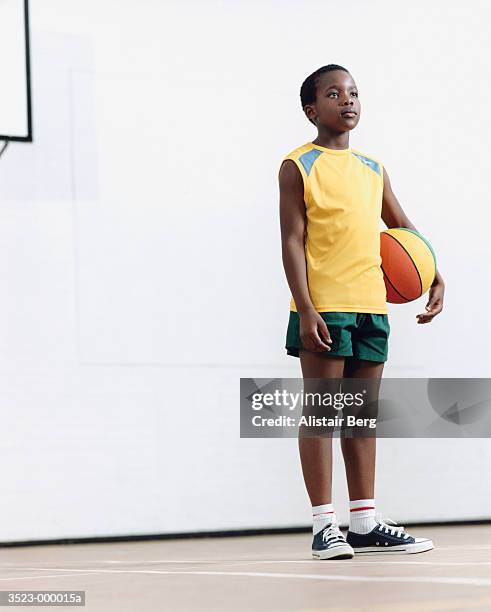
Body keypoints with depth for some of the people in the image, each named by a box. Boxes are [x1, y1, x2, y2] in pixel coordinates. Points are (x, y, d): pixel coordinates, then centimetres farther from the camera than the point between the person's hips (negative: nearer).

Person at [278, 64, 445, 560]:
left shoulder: (372, 170, 16)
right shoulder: (298, 167, -1)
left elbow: (403, 227, 24)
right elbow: (292, 241, -7)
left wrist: (434, 276, 9)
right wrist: (305, 310, -16)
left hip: (371, 305, 6)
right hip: (323, 308, -6)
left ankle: (365, 523, 12)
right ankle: (324, 525, -2)